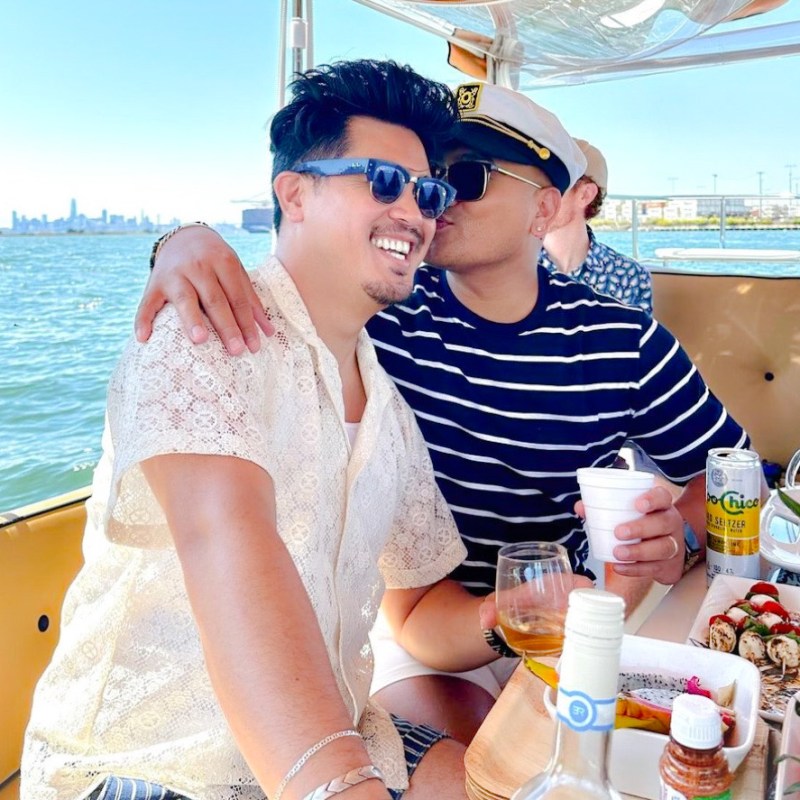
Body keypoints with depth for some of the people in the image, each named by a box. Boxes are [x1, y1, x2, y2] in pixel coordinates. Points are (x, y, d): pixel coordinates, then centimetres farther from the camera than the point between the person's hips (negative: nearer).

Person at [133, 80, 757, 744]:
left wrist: (682, 535, -19)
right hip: (413, 613, -1)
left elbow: (731, 466, 3)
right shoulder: (385, 309, -8)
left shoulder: (624, 344, -5)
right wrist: (189, 245, -31)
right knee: (462, 729, -27)